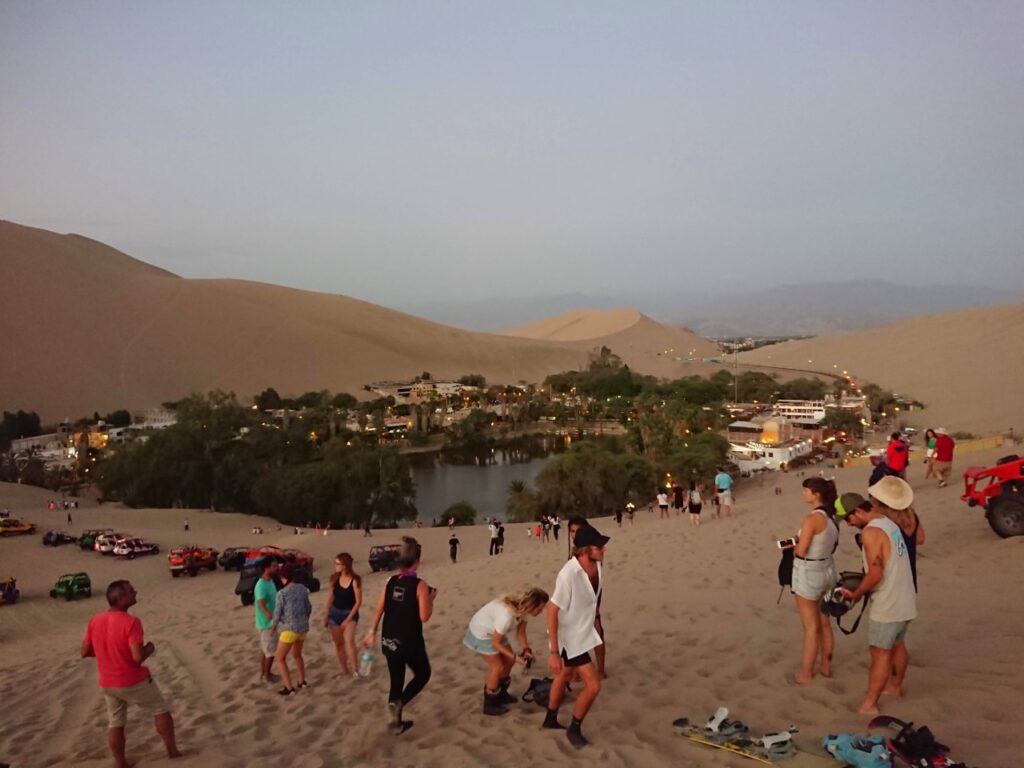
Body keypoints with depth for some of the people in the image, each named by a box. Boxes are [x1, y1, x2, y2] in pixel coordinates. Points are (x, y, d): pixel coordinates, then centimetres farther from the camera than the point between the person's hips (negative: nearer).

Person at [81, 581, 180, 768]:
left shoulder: (95, 621, -3)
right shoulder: (131, 622, -24)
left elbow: (85, 652, 5)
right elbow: (138, 657, -28)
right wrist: (149, 648, -8)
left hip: (107, 684, 6)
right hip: (134, 682, -5)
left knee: (115, 724, 17)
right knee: (161, 710, 14)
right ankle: (172, 751, 23)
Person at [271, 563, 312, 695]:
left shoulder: (282, 593, -18)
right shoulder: (302, 588, -1)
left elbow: (277, 614, -11)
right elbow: (308, 608, 9)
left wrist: (274, 626, 9)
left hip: (289, 629, -6)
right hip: (303, 628, 6)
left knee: (280, 658, 10)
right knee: (297, 654, 28)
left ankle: (289, 688, 8)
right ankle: (302, 681, 36)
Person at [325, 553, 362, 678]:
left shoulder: (355, 580, -18)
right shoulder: (334, 578, -3)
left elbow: (358, 601, -14)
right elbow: (331, 597, 8)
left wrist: (348, 619, -15)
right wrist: (326, 615, 10)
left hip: (350, 613, -5)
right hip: (335, 612, 5)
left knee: (349, 641, -21)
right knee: (338, 643, 10)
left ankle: (355, 671, -16)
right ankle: (344, 671, 23)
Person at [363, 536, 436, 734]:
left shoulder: (390, 582, 0)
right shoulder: (420, 585, -16)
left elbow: (378, 611, 4)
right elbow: (424, 617, -16)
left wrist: (372, 633, 16)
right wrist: (431, 598, -1)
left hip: (389, 641, 5)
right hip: (410, 642, -5)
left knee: (396, 681, 19)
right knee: (423, 674, 18)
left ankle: (397, 722, 27)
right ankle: (397, 703, -3)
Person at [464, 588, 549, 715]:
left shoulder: (522, 608, -17)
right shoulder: (507, 615, -40)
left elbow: (521, 633, -3)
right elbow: (495, 643, -28)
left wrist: (525, 650, -17)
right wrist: (515, 657, -24)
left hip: (494, 630, 8)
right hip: (481, 633, -8)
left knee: (508, 661, 12)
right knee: (498, 667, -5)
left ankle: (501, 694, 33)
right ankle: (489, 705, 12)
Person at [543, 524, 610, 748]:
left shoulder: (596, 565, -12)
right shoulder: (569, 574, -35)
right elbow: (552, 611, -28)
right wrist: (553, 652, -26)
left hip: (583, 631, 8)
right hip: (569, 637, -8)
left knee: (565, 676, 26)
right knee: (593, 685, -5)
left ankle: (550, 719, 48)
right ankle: (574, 729, 20)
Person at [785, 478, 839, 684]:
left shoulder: (811, 519, -24)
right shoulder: (832, 517, 2)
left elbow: (800, 552, -20)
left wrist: (792, 544, 1)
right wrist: (799, 542, 8)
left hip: (808, 574, -8)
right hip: (827, 570, 8)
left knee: (811, 627, 4)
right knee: (825, 623, 19)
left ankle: (806, 673, 17)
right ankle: (825, 666, 31)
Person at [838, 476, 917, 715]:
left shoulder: (871, 532, -21)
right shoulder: (889, 524, 7)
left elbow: (875, 574, -25)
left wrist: (855, 594, -12)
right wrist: (862, 585, 6)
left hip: (887, 605, -9)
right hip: (905, 601, 9)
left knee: (880, 653, -3)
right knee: (897, 645, 24)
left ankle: (869, 705, 3)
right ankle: (895, 685, 41)